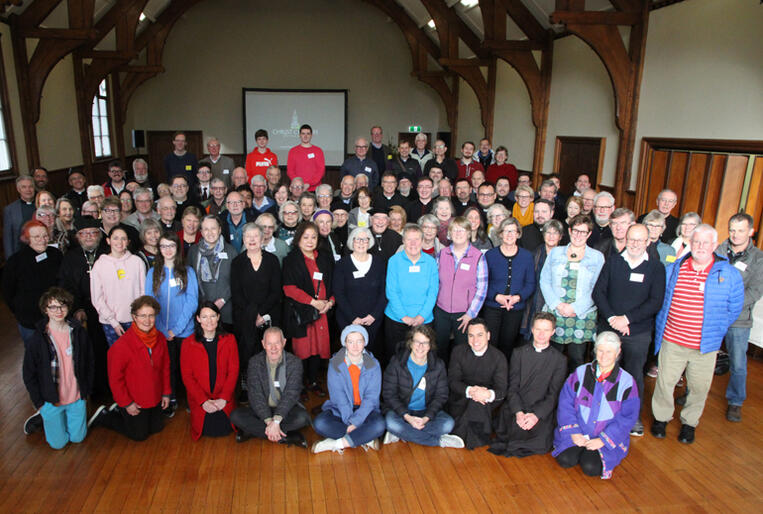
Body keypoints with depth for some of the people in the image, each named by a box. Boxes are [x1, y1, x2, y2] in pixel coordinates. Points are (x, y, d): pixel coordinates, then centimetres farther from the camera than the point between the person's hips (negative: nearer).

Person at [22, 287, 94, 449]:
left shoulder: (79, 332, -8)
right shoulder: (37, 340, -15)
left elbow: (89, 363, 3)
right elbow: (28, 374, -6)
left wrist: (87, 390, 4)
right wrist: (39, 403, -6)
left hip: (77, 398, 2)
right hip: (51, 400, -2)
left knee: (78, 437, 15)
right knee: (58, 443, 10)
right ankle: (43, 417, 36)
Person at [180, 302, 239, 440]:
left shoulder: (229, 340, 0)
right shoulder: (188, 343, -1)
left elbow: (233, 371, -1)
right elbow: (187, 376, -3)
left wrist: (223, 398, -12)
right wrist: (203, 401, -12)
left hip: (224, 398, 0)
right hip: (199, 399, 0)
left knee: (224, 429, -14)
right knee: (209, 430, -14)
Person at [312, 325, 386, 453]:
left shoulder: (373, 365, -4)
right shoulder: (335, 364, -5)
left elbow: (371, 397, -9)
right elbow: (338, 396, -11)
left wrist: (355, 421, -21)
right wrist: (349, 421, -22)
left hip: (365, 409, -1)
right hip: (340, 409, 1)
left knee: (379, 425, -31)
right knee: (319, 423, -28)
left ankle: (336, 443, -21)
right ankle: (365, 439, -20)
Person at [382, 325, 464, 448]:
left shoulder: (438, 365, -1)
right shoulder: (397, 362, -8)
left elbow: (441, 396, -2)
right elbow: (389, 394, -9)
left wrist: (427, 417, -19)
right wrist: (407, 417, -22)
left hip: (427, 412, 2)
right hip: (401, 410, -2)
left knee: (448, 423, -26)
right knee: (391, 423, -34)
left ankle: (400, 434, -19)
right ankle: (439, 440, -21)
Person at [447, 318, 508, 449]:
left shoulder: (498, 357, -6)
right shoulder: (458, 352, -2)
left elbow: (502, 389, -12)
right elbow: (452, 381, -8)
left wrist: (489, 394, -38)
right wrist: (469, 390, -30)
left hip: (486, 402, -1)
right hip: (461, 398, 1)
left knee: (479, 402, -31)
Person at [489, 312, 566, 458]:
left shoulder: (559, 360, 5)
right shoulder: (519, 353, 9)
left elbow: (553, 394, -1)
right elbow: (512, 387, 2)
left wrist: (536, 415, -16)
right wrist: (518, 412, -15)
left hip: (542, 411, -1)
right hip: (516, 407, 1)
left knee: (542, 444, -24)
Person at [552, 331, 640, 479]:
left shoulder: (626, 382, -7)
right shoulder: (581, 372, -2)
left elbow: (627, 418, -7)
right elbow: (565, 403, -1)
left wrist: (603, 440, -15)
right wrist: (573, 432, -12)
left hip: (609, 437, -1)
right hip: (577, 432, 2)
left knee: (591, 468, -22)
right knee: (565, 460, -19)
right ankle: (580, 449, 12)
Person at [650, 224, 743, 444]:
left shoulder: (730, 274, -3)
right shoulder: (673, 269, 2)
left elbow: (734, 309, 6)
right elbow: (660, 300, 14)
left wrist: (715, 331, 4)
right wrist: (662, 327, 10)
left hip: (705, 347, -1)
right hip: (671, 342, 1)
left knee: (699, 387, 11)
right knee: (665, 382, 8)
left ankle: (689, 422, 34)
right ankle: (661, 417, 30)